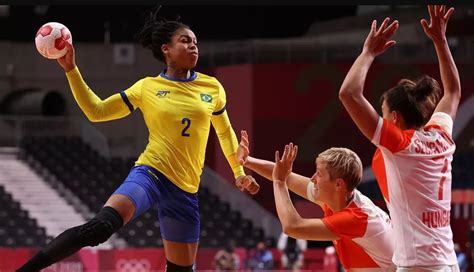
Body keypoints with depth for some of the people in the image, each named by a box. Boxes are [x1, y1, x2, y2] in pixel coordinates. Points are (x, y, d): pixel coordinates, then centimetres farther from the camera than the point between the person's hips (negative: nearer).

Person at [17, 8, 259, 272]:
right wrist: (71, 70, -2)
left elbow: (225, 132, 25)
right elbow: (96, 111, 6)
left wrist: (239, 172, 23)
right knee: (99, 228, -30)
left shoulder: (212, 88, 9)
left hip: (186, 189, 4)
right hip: (150, 173, -4)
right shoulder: (147, 88, 3)